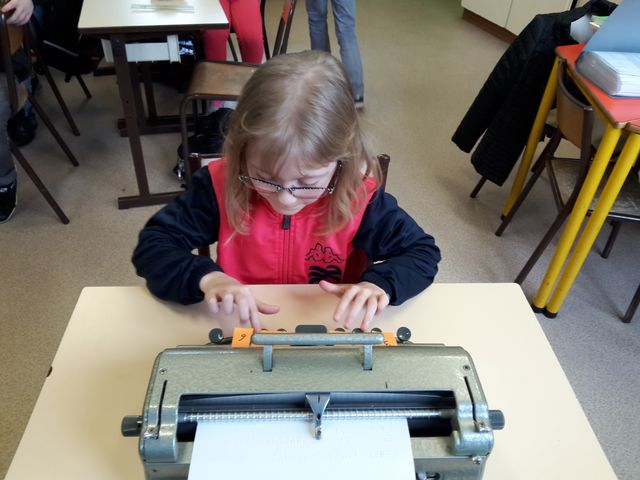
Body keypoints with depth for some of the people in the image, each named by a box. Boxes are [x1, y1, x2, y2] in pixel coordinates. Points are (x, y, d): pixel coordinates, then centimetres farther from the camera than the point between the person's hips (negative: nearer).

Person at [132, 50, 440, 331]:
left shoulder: (358, 196, -14)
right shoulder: (221, 185, -14)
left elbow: (423, 253, -5)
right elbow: (151, 247, -9)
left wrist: (379, 283, -24)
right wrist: (206, 277, -26)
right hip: (242, 335, 0)